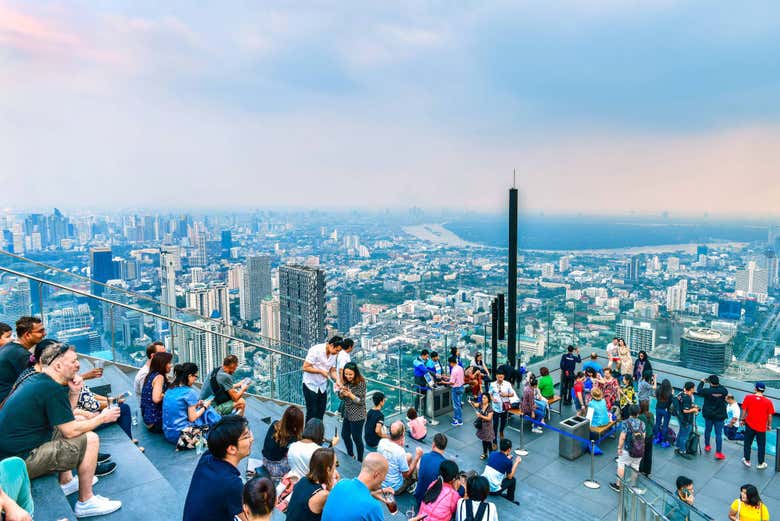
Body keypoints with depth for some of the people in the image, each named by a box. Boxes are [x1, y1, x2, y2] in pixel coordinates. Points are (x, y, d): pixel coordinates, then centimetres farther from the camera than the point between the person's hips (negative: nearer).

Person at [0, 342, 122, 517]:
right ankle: (85, 503, 0)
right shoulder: (52, 389, -21)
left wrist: (74, 392, 0)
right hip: (20, 462, -10)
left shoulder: (36, 380, 9)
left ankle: (66, 483, 31)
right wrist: (102, 418, -5)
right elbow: (71, 431, -19)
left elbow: (63, 418, 16)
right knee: (90, 439, -12)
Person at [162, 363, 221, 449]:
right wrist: (204, 406, 3)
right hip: (181, 434, -8)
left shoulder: (170, 390, 8)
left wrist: (196, 405, 13)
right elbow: (192, 418, -12)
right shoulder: (190, 392, -15)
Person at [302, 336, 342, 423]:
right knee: (312, 413, -3)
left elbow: (332, 371, 6)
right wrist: (321, 371, -25)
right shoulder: (315, 350, -21)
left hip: (322, 387, 6)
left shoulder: (334, 355, -1)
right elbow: (305, 367, -20)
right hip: (311, 385, -6)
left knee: (321, 413, 9)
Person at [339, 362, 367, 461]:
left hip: (357, 416, -7)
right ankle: (350, 455, 42)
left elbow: (361, 401, -16)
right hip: (347, 414, 7)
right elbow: (341, 397, 5)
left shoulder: (361, 383, -19)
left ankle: (360, 460, 23)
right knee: (345, 435, 20)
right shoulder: (345, 381, -2)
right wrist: (342, 392, -16)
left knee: (356, 438, 4)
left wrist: (350, 395, -28)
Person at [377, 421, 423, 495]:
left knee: (409, 456, 15)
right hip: (395, 489, -6)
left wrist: (400, 445, -2)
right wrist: (417, 457, -11)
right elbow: (407, 475, -17)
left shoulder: (382, 442, -13)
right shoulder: (400, 452, -30)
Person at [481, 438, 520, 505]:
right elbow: (509, 477, 2)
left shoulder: (492, 454, 1)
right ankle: (510, 500, 28)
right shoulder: (508, 462, -13)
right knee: (513, 480, 16)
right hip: (494, 490, -5)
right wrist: (516, 462, 8)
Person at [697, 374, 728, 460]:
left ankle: (707, 446, 36)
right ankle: (718, 453, 7)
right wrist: (717, 384, 15)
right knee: (718, 434, 5)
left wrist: (702, 382, 13)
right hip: (719, 415, 0)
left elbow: (699, 390, -1)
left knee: (708, 430, 19)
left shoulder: (707, 391, -19)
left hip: (708, 414, 0)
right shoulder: (723, 391, -16)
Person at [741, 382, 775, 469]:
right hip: (761, 428, 0)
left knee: (748, 443, 16)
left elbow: (744, 410, -4)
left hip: (749, 426, 0)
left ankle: (747, 460, 26)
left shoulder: (748, 397, -11)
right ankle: (761, 464, 24)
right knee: (761, 446, 14)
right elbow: (769, 415, -5)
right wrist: (769, 425, 11)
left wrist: (742, 420, 10)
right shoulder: (768, 402, -12)